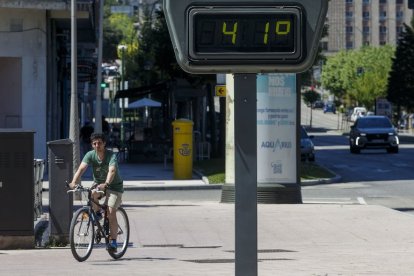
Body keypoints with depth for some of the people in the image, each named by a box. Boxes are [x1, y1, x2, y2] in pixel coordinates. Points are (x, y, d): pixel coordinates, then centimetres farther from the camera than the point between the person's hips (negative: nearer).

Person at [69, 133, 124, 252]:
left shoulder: (111, 156, -23)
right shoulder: (90, 155, -14)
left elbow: (112, 171, -41)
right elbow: (81, 168, -28)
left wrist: (106, 184, -60)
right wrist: (74, 182, -46)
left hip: (114, 185, -3)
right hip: (98, 184, 3)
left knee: (111, 213, -19)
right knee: (92, 195, -32)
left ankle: (113, 241, -9)